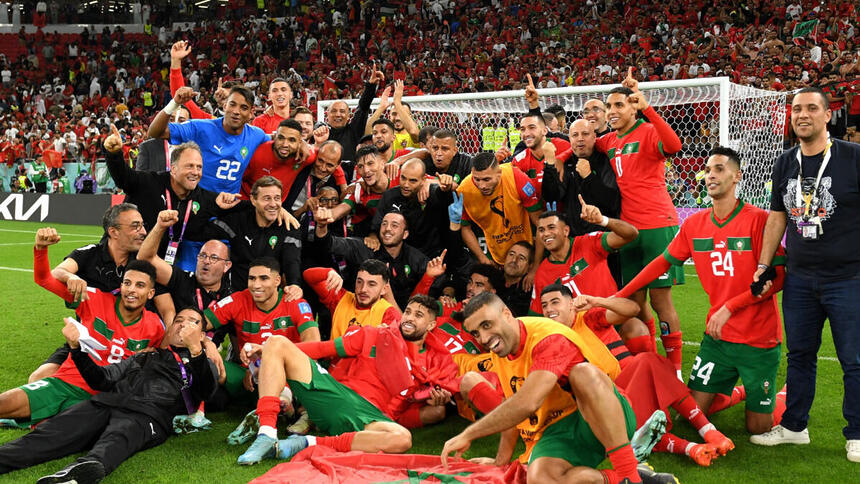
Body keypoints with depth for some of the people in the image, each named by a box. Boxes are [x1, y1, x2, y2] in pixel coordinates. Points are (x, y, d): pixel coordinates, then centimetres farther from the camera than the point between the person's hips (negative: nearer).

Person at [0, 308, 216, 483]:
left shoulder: (202, 364, 24)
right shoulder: (144, 357, 36)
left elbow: (206, 390, 0)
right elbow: (102, 378, 27)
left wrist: (195, 348, -16)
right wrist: (76, 347, 13)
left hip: (148, 414, -5)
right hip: (106, 403, 5)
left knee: (115, 440, -41)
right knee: (48, 434, -22)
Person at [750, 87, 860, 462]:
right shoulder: (785, 164, 9)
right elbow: (777, 218, 16)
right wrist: (764, 265, 12)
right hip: (799, 278, 5)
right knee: (799, 354, 14)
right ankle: (794, 426, 26)